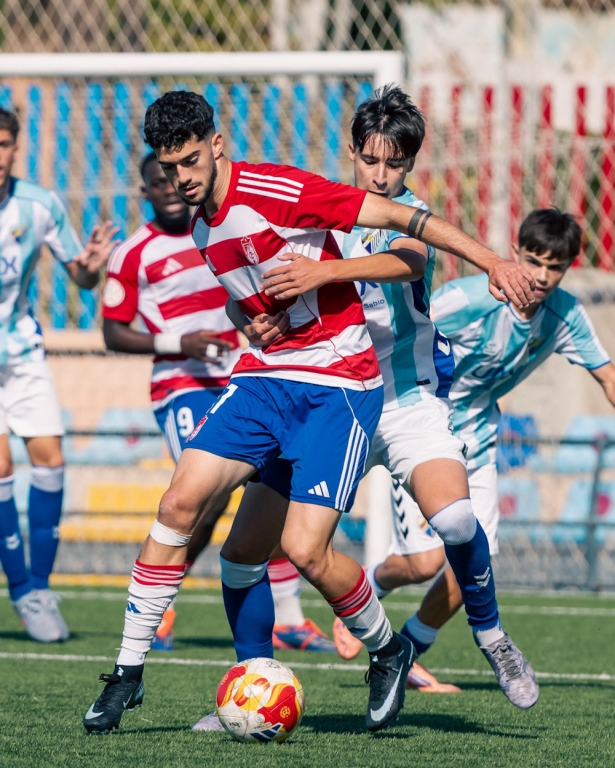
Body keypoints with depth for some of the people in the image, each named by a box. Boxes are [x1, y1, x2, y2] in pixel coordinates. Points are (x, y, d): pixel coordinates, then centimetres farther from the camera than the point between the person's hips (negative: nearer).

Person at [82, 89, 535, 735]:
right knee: (179, 504, -12)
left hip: (339, 385, -6)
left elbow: (396, 217, -14)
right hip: (263, 378, 6)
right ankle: (129, 672, -4)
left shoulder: (276, 191, -14)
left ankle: (388, 651, 14)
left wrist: (490, 261, -18)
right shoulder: (202, 230, 11)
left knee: (305, 550, -16)